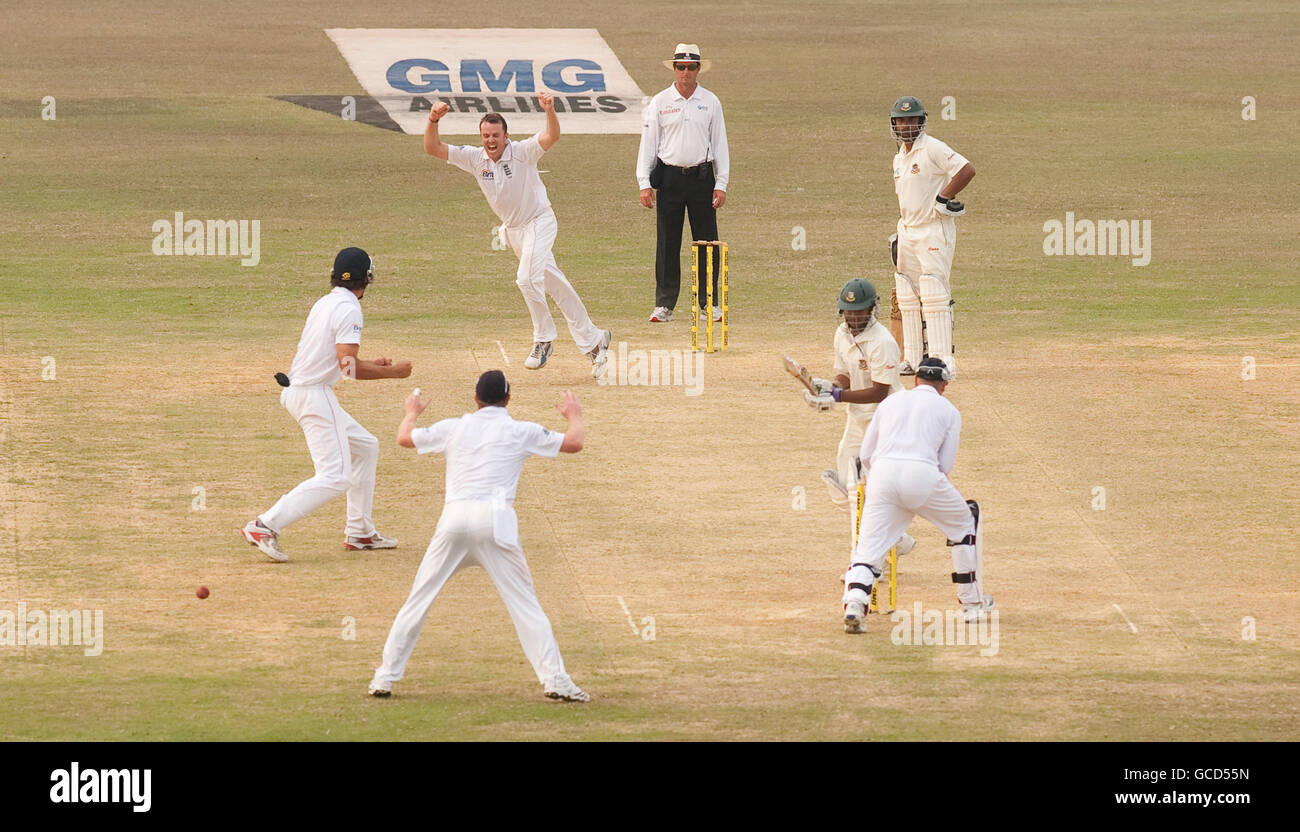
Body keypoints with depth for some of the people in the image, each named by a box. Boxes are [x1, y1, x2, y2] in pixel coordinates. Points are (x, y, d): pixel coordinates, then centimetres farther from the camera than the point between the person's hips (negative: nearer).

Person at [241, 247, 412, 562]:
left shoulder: (325, 304, 14)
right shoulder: (348, 309, -14)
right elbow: (349, 367, -21)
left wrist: (371, 365, 26)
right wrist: (392, 372, -9)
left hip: (298, 391, 10)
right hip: (315, 396, -10)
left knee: (365, 446, 23)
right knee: (336, 475, -14)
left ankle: (360, 532, 26)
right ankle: (266, 526, -22)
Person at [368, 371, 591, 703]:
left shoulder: (454, 428, 15)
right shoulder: (521, 432, 9)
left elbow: (404, 437, 29)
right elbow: (573, 443, 15)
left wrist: (412, 411, 50)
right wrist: (574, 416, 36)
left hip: (454, 517, 2)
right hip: (494, 518, -2)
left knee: (418, 599, 9)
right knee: (524, 603, 0)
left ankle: (385, 677, 7)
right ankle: (554, 679, -9)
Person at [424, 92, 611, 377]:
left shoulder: (522, 152, -21)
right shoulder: (475, 158, -8)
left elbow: (551, 137, -38)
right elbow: (433, 148, -13)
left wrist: (550, 111, -57)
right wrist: (433, 121, -31)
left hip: (539, 221, -6)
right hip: (512, 230, 6)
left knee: (527, 278, -24)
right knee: (555, 284, 12)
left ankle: (543, 340, -6)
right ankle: (593, 340, 22)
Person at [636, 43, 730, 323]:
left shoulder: (710, 102, 7)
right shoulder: (659, 103, 5)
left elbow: (719, 144, 8)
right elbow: (648, 143, 4)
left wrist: (721, 184, 1)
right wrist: (644, 183, -3)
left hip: (702, 177, 1)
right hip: (670, 178, -1)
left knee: (707, 243, -1)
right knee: (667, 244, -1)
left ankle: (708, 302, 7)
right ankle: (664, 304, 4)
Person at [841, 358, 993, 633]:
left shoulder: (890, 402, 24)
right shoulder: (948, 411, 16)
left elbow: (866, 454, 21)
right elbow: (946, 464, 10)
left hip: (882, 472, 2)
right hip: (923, 473, -2)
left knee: (869, 547, 2)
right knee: (965, 522, 23)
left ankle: (854, 603, -26)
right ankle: (972, 603, 28)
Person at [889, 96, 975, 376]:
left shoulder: (933, 149, -10)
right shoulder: (899, 158, 16)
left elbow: (967, 170, -20)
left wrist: (943, 199, -18)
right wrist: (900, 235, 17)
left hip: (934, 230, -9)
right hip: (909, 233, 9)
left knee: (935, 295, -13)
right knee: (908, 297, 9)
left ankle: (942, 360, -14)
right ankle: (913, 359, 15)